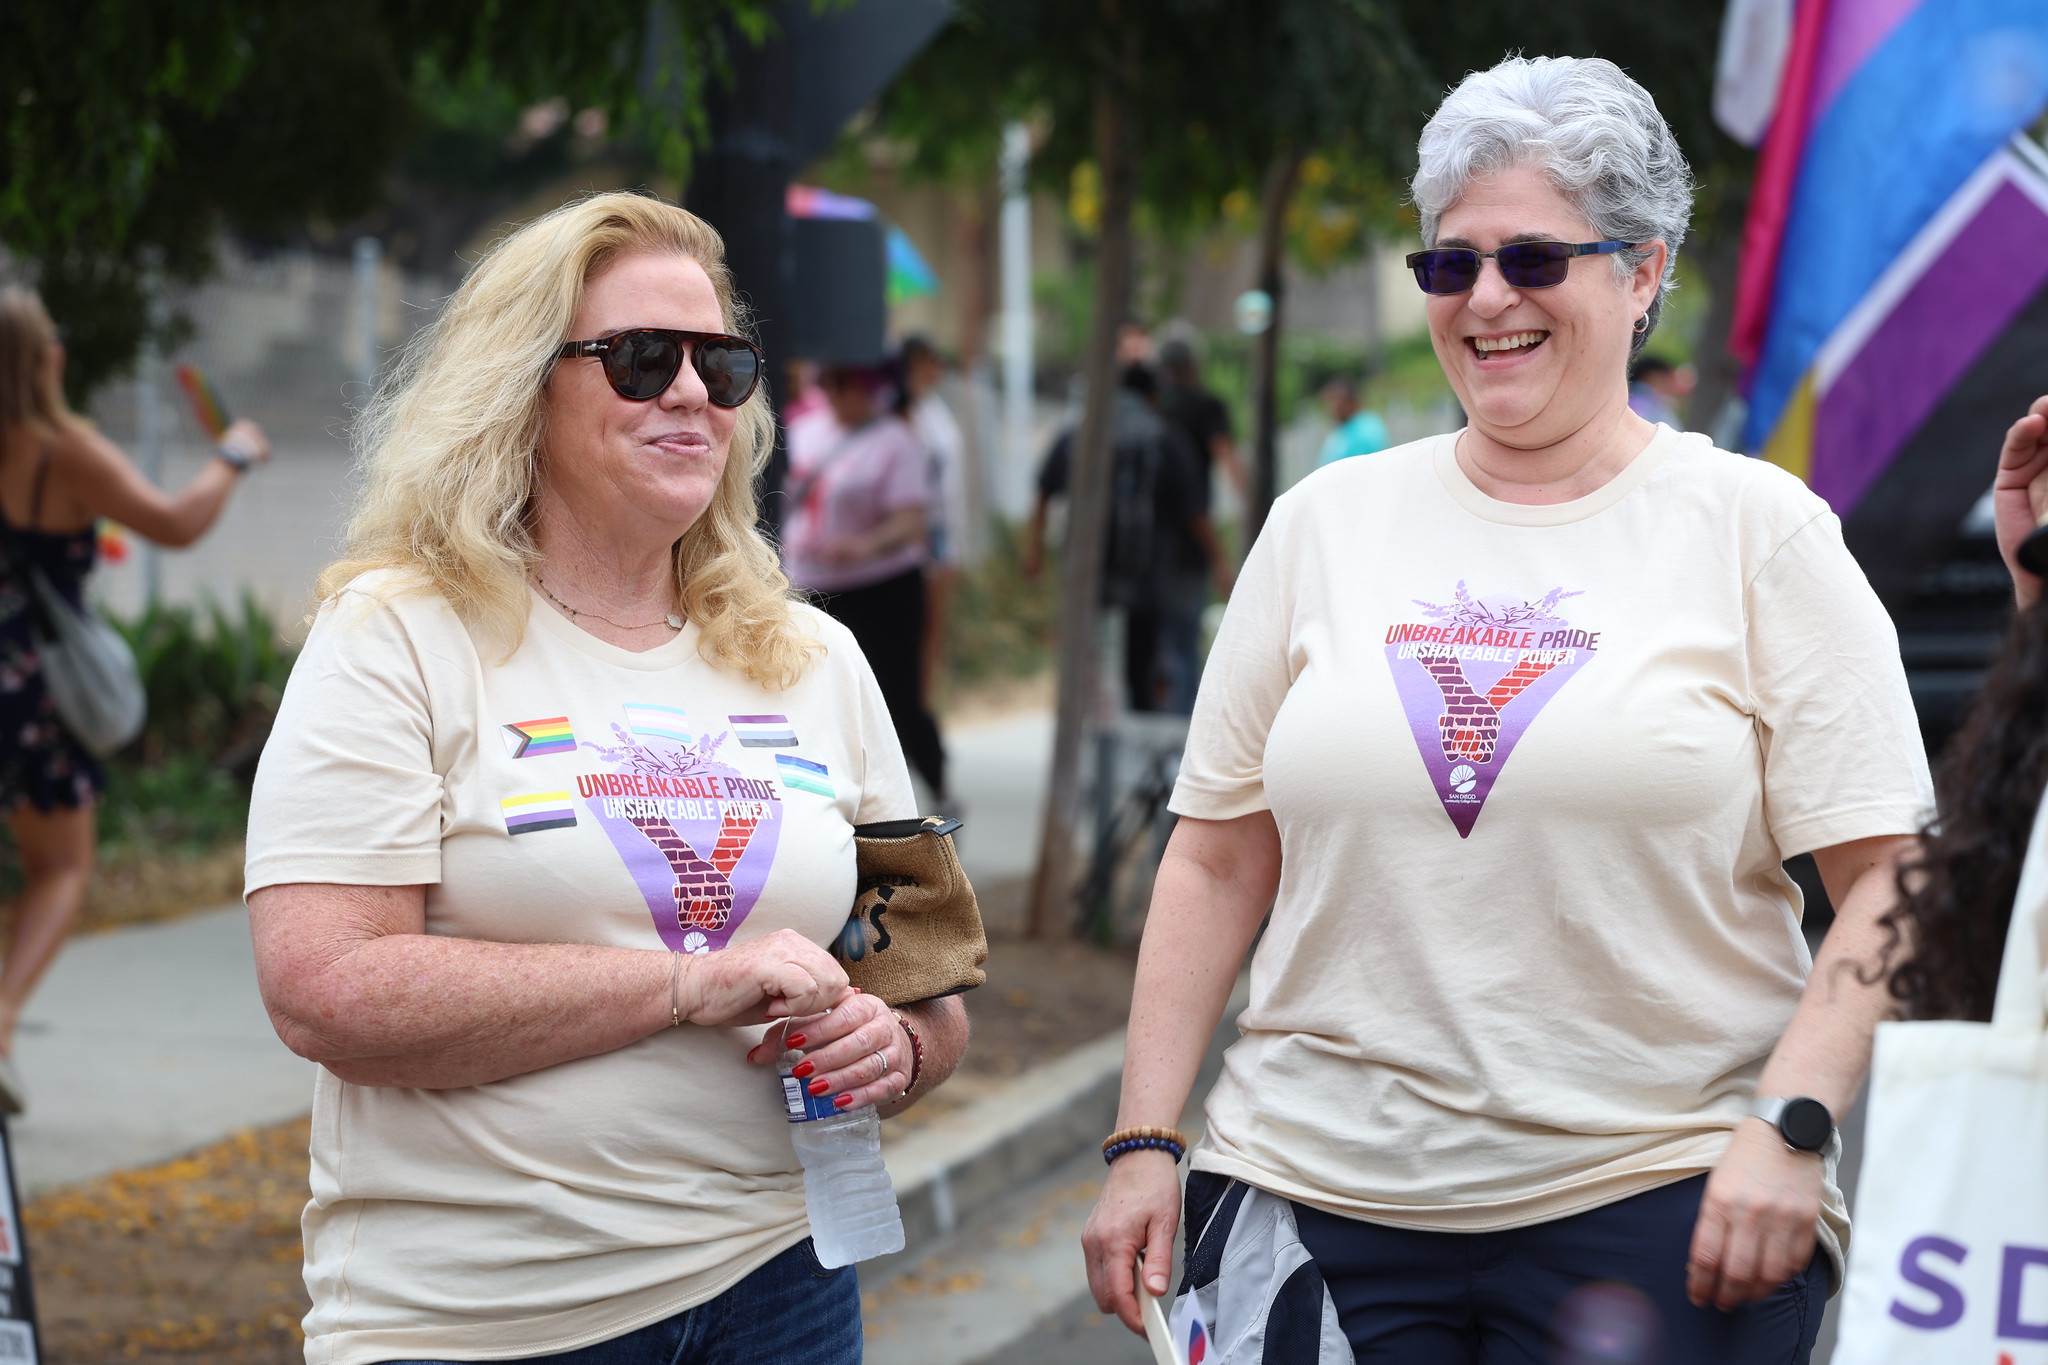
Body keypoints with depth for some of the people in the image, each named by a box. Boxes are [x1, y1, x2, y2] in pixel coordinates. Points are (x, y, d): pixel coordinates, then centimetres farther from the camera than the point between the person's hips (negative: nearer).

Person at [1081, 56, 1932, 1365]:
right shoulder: (1327, 521, 10)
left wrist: (1790, 1126, -15)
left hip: (1651, 1204, -2)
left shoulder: (1759, 530, 2)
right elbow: (1217, 863, 11)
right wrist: (1146, 1142, 5)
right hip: (1317, 1193, 3)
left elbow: (1887, 878, -3)